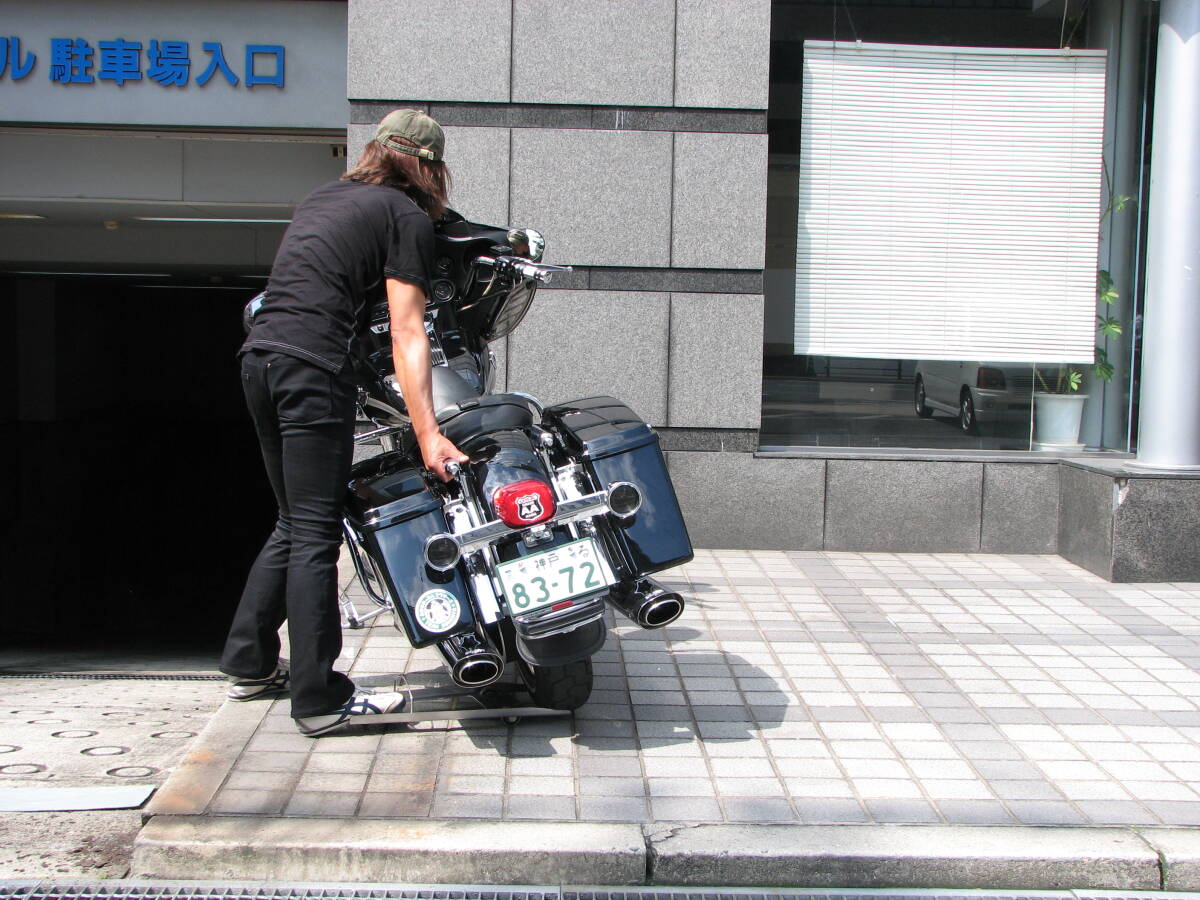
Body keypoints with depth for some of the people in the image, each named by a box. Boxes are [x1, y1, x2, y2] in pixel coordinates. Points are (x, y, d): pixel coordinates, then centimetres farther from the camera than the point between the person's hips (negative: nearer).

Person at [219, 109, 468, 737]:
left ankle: (250, 664, 25)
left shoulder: (323, 198, 24)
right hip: (313, 363, -8)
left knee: (294, 524, 18)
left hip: (259, 356, 8)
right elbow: (406, 333, -8)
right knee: (316, 533, -6)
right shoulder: (407, 215, 2)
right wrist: (427, 433, -14)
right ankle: (320, 700, -2)